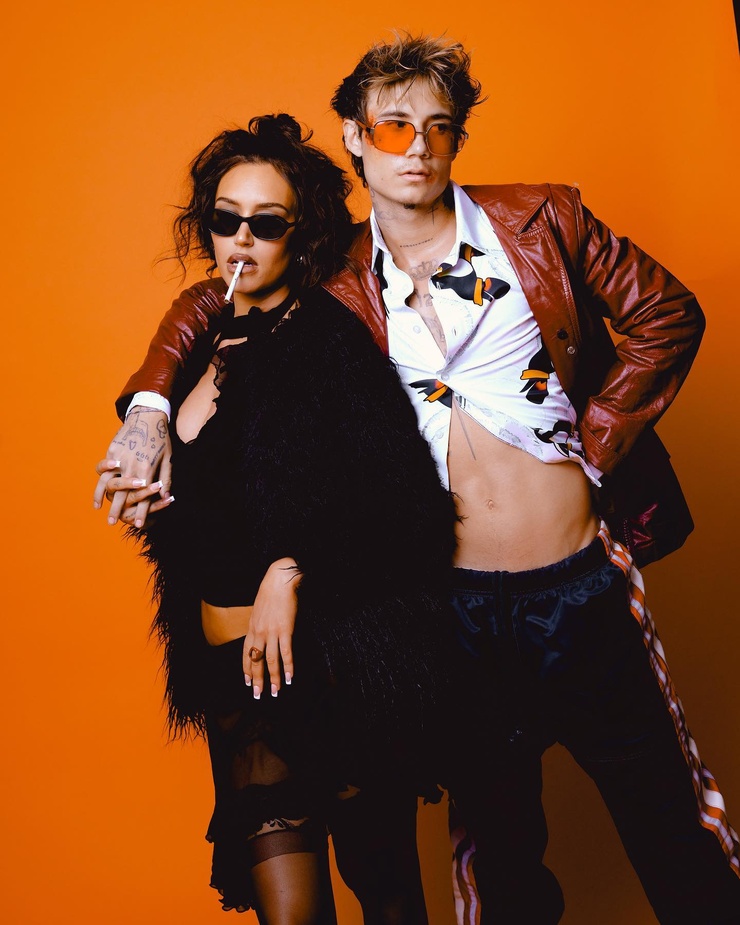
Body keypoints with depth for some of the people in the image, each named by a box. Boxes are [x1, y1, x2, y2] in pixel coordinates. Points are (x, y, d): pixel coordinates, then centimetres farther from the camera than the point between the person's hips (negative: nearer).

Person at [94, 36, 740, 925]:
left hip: (584, 585, 0)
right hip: (459, 605, 1)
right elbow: (204, 308, 10)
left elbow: (667, 316, 4)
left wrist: (596, 444, -3)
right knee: (494, 843, 17)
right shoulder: (336, 278, 1)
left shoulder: (541, 219, -1)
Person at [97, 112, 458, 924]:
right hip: (230, 661, 6)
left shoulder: (331, 341, -9)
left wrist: (290, 570, -16)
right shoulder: (208, 347, 14)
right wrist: (148, 489, 8)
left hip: (327, 663, -6)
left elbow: (398, 499, -18)